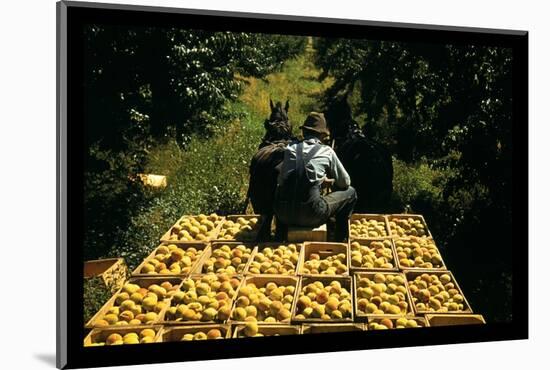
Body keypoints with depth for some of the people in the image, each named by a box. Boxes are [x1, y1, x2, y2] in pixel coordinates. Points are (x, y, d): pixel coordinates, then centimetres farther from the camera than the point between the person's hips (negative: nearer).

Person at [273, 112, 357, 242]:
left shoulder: (290, 147, 10)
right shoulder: (326, 151, 4)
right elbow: (345, 183, 14)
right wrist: (329, 181, 37)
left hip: (283, 216, 4)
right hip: (311, 216, -4)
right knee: (350, 193, 18)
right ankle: (340, 241, 23)